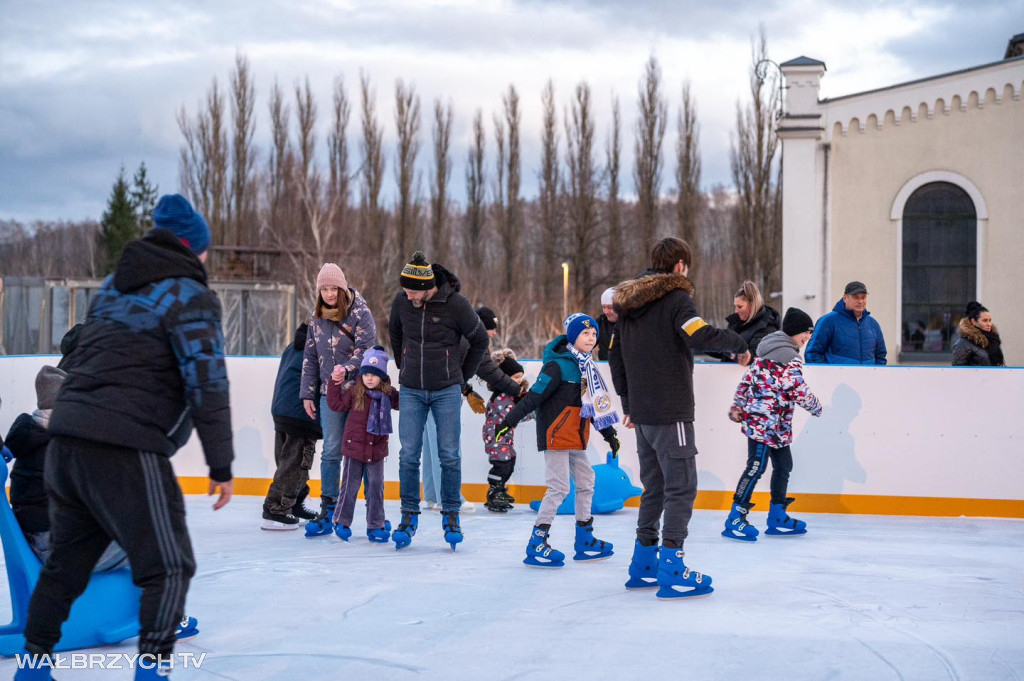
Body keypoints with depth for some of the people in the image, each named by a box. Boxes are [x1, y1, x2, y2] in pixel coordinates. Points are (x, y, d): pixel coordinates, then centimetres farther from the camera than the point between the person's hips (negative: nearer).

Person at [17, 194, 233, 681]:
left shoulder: (113, 287, 18)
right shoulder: (190, 296, -5)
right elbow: (206, 384, -11)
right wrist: (220, 465, -7)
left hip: (67, 441, 8)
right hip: (126, 451, -8)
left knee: (67, 561, 21)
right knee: (169, 567, 1)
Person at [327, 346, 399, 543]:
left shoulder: (388, 394, 1)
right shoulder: (355, 392, -6)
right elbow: (336, 404, -2)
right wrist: (335, 383, -6)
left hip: (377, 449, 2)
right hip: (354, 446, -2)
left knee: (376, 486, 5)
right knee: (350, 486, 5)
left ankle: (375, 525, 14)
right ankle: (341, 521, 21)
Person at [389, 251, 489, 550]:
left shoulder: (456, 304, -15)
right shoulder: (402, 301, -4)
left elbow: (480, 340, 1)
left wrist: (462, 375, 5)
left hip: (446, 391, -3)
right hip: (411, 391, 3)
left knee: (449, 455, -1)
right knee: (408, 455, 0)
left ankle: (451, 515, 12)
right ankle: (409, 515, 12)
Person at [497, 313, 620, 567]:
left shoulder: (587, 367, 12)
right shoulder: (558, 365, -16)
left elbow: (596, 404, 21)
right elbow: (533, 396, -20)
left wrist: (608, 433, 25)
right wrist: (509, 421, -23)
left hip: (575, 438, 9)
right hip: (555, 435, -9)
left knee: (586, 482, 13)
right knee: (559, 487, -11)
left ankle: (584, 539, 24)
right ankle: (537, 542, -5)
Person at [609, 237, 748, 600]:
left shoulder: (629, 303, 13)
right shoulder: (675, 297, -11)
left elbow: (616, 356, 18)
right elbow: (701, 336, -29)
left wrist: (629, 403, 23)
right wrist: (737, 343, -12)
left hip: (642, 414, 8)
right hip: (670, 413, -8)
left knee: (654, 487, 17)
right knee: (681, 487, -3)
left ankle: (643, 563, 22)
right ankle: (671, 570, -6)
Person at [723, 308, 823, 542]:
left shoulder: (768, 351, 16)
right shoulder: (789, 358, -14)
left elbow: (747, 378, 16)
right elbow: (798, 390, -15)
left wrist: (737, 405, 17)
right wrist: (816, 407, 2)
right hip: (765, 421, -10)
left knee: (783, 465, 14)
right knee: (756, 467, -10)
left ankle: (778, 517, 21)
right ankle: (735, 519, -9)